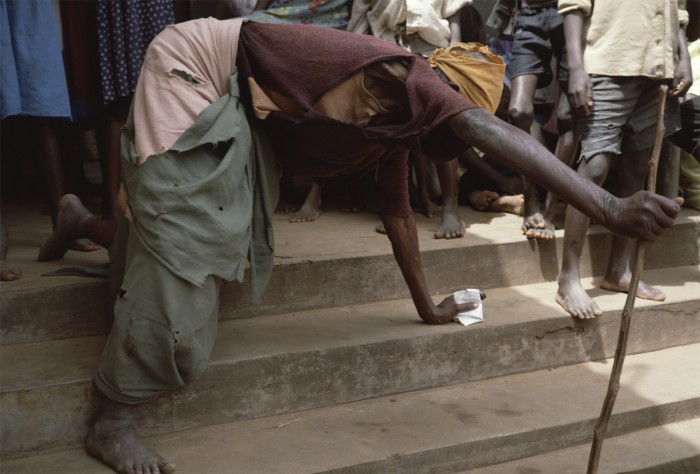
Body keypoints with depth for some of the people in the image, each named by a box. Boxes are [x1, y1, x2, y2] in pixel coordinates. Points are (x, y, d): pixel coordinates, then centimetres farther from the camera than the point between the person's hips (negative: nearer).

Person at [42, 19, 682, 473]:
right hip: (193, 66, -9)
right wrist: (606, 206, -40)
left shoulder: (392, 129, 8)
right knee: (177, 246, -12)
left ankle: (86, 222, 41)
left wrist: (428, 306, 27)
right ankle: (112, 423, -3)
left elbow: (397, 212, 19)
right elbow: (487, 130, -33)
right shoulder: (405, 78, -18)